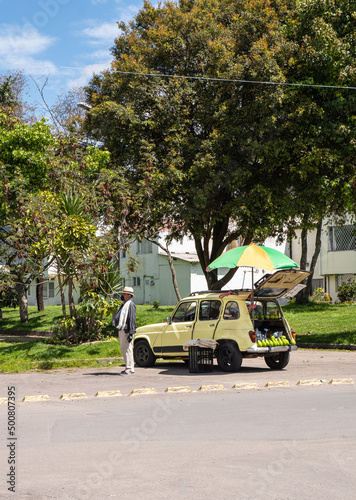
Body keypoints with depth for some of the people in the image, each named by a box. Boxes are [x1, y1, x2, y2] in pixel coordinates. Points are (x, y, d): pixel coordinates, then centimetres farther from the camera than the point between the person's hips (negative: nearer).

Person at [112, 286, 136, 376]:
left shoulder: (131, 305, -10)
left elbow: (132, 320, -16)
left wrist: (131, 333, -21)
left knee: (128, 350, -9)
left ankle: (130, 369, -7)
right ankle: (128, 368, 17)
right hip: (121, 330, 10)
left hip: (126, 331, -10)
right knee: (124, 350, 12)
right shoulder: (123, 305, 19)